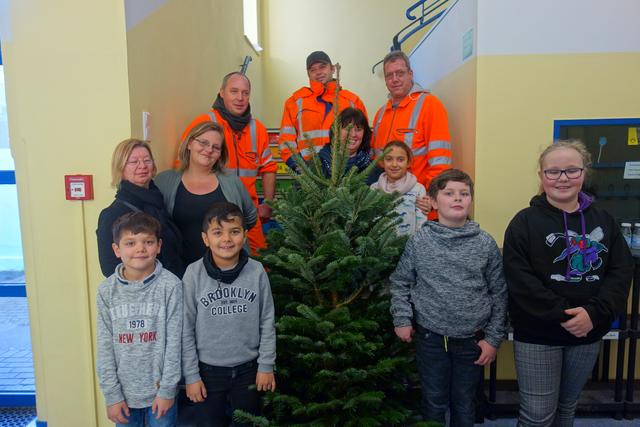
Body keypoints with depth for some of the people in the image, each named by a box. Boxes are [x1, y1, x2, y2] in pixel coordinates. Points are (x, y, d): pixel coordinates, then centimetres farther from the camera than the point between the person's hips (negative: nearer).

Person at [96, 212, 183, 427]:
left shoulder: (170, 285, -13)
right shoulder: (107, 290, -5)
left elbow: (174, 341, -10)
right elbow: (105, 346, -2)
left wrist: (167, 389, -9)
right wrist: (112, 394, -2)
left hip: (159, 389, -2)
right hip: (124, 391, 2)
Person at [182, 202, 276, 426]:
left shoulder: (257, 271, -11)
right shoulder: (194, 274, -13)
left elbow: (267, 322, -3)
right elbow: (186, 329, -8)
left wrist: (266, 365, -1)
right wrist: (191, 375, -5)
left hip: (248, 369, 1)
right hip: (208, 370, -1)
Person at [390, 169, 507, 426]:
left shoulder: (485, 243, -5)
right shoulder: (419, 241, -6)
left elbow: (499, 293, -1)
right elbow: (400, 283, 3)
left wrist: (494, 338, -2)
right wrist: (402, 319, -6)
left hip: (472, 339, 1)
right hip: (430, 337, 0)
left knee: (464, 404, 18)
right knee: (434, 403, 15)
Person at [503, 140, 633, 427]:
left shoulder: (603, 221, 5)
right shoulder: (525, 221, -9)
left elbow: (622, 271, -3)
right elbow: (519, 279, -17)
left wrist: (594, 313, -17)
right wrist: (562, 314, -20)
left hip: (588, 333, 4)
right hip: (537, 335, -4)